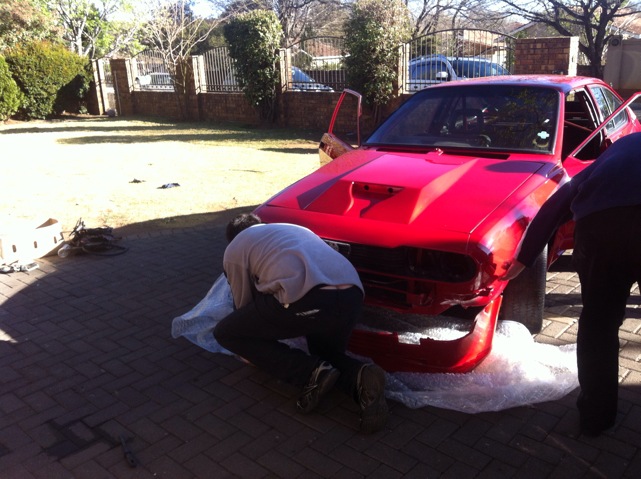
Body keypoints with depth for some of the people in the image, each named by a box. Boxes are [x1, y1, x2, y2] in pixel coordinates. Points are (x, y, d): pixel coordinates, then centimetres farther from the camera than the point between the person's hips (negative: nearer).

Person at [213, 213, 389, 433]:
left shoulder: (234, 250, 21)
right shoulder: (295, 229, 39)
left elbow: (244, 304, 27)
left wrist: (251, 354, 45)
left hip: (307, 300, -6)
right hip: (352, 297, 7)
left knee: (225, 333, 15)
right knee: (328, 356, 35)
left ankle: (311, 373, 3)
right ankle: (361, 377, -1)